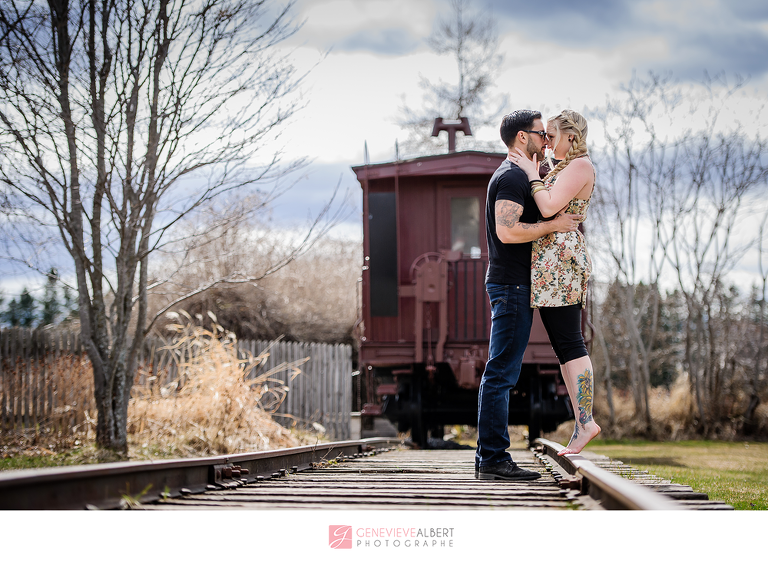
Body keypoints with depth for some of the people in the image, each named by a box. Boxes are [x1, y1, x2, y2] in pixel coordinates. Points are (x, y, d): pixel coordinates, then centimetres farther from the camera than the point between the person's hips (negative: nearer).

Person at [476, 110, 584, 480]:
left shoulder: (516, 176, 22)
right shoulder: (512, 177, -12)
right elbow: (508, 231, -24)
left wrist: (565, 225, 20)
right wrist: (553, 225, -15)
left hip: (511, 285, 11)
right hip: (512, 284, -11)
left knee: (501, 374, 9)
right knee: (501, 373, -11)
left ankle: (489, 458, 11)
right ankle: (493, 458, -13)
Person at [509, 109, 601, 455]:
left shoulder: (580, 165, -8)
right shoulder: (560, 168, 23)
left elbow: (548, 207, -19)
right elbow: (544, 212, 21)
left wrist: (532, 174, -8)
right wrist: (533, 172, 18)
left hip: (560, 257, -10)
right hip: (549, 263, 10)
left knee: (569, 342, -11)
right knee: (564, 344, 7)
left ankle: (585, 420, -12)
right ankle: (582, 422, 6)